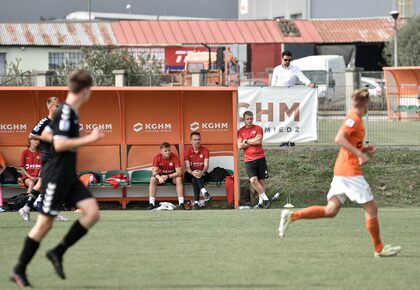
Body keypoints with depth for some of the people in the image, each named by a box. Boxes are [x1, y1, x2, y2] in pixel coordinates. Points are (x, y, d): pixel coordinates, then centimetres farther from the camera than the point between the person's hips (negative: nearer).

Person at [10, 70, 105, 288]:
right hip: (56, 177, -9)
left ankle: (58, 252, 5)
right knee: (45, 223, -3)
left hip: (69, 177, 9)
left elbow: (45, 134, 22)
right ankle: (19, 270, 9)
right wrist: (88, 139, -22)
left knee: (92, 213, -3)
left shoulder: (71, 112, 11)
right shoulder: (66, 112, -17)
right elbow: (59, 145, -25)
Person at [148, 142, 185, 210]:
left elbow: (179, 172, -26)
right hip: (161, 175, 1)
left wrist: (167, 176, -38)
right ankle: (151, 203, -28)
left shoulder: (174, 157, -21)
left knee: (179, 179, -33)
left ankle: (181, 203, -31)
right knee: (152, 179, -28)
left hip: (172, 175, -1)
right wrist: (159, 177, -45)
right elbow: (154, 171, -23)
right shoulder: (157, 158, -17)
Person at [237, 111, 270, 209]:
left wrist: (246, 141, -3)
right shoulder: (240, 131, 7)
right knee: (253, 180, -16)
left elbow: (258, 141, -11)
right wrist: (253, 142, -7)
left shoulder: (258, 129, 3)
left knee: (261, 180, 2)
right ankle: (265, 198, -8)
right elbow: (239, 146, -2)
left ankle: (261, 201, 11)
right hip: (248, 160, 0)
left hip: (260, 158, 0)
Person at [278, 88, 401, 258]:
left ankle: (292, 216, -5)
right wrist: (359, 154, -25)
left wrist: (364, 150, 12)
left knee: (331, 210, 3)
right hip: (350, 171, -9)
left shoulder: (354, 119, 18)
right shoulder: (354, 118, -11)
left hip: (341, 171, 9)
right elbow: (339, 139, -24)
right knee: (371, 208, 0)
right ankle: (379, 249, 7)